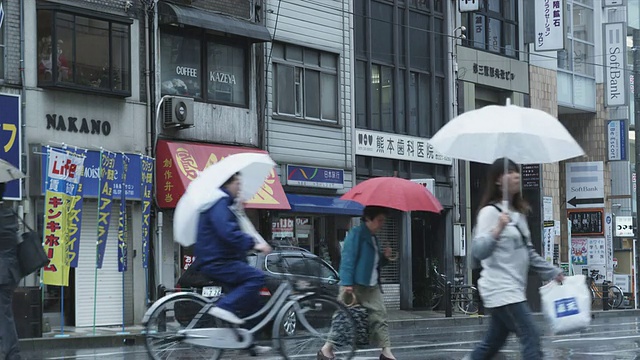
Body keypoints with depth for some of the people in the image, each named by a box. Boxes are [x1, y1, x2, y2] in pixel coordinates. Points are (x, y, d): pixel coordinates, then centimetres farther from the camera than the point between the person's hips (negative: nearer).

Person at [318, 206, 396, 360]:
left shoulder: (373, 238, 18)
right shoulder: (356, 234, -9)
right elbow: (348, 259, -16)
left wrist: (385, 257, 7)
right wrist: (346, 283, -23)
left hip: (372, 286, 8)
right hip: (355, 285, -8)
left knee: (379, 316, 0)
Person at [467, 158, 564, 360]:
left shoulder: (518, 213, 17)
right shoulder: (490, 212, -9)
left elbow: (528, 252, 25)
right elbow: (478, 252, -19)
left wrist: (553, 273, 22)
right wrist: (498, 230, -33)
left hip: (514, 289, 9)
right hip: (500, 289, -9)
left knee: (493, 343, 11)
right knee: (531, 339, -12)